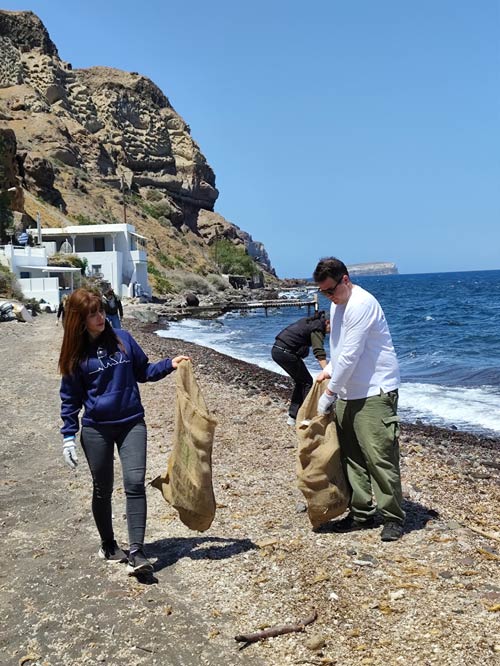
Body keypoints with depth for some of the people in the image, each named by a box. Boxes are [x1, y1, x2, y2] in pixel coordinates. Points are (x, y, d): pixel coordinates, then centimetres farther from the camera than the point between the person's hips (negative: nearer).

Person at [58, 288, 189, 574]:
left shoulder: (123, 339, -1)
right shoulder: (76, 353, -3)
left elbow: (143, 371, 10)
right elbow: (70, 399, 3)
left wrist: (169, 364, -7)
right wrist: (69, 436, -1)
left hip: (132, 424, 1)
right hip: (96, 429, 0)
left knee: (135, 483, -12)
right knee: (103, 489, 10)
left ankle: (136, 552, -9)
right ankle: (108, 545, 29)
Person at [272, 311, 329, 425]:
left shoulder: (309, 320, 16)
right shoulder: (317, 328, -10)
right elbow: (319, 353, -25)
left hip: (276, 350, 9)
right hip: (286, 353, -9)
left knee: (300, 381, 18)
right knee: (307, 382, 5)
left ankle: (293, 416, 18)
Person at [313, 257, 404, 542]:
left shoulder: (362, 304, -18)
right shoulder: (337, 305, 13)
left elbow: (351, 355, -21)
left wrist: (330, 391, -16)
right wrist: (329, 371, 10)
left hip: (375, 393, -9)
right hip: (348, 393, 9)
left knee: (380, 457, -6)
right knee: (353, 457, 12)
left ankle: (394, 517, 6)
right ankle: (362, 513, 22)